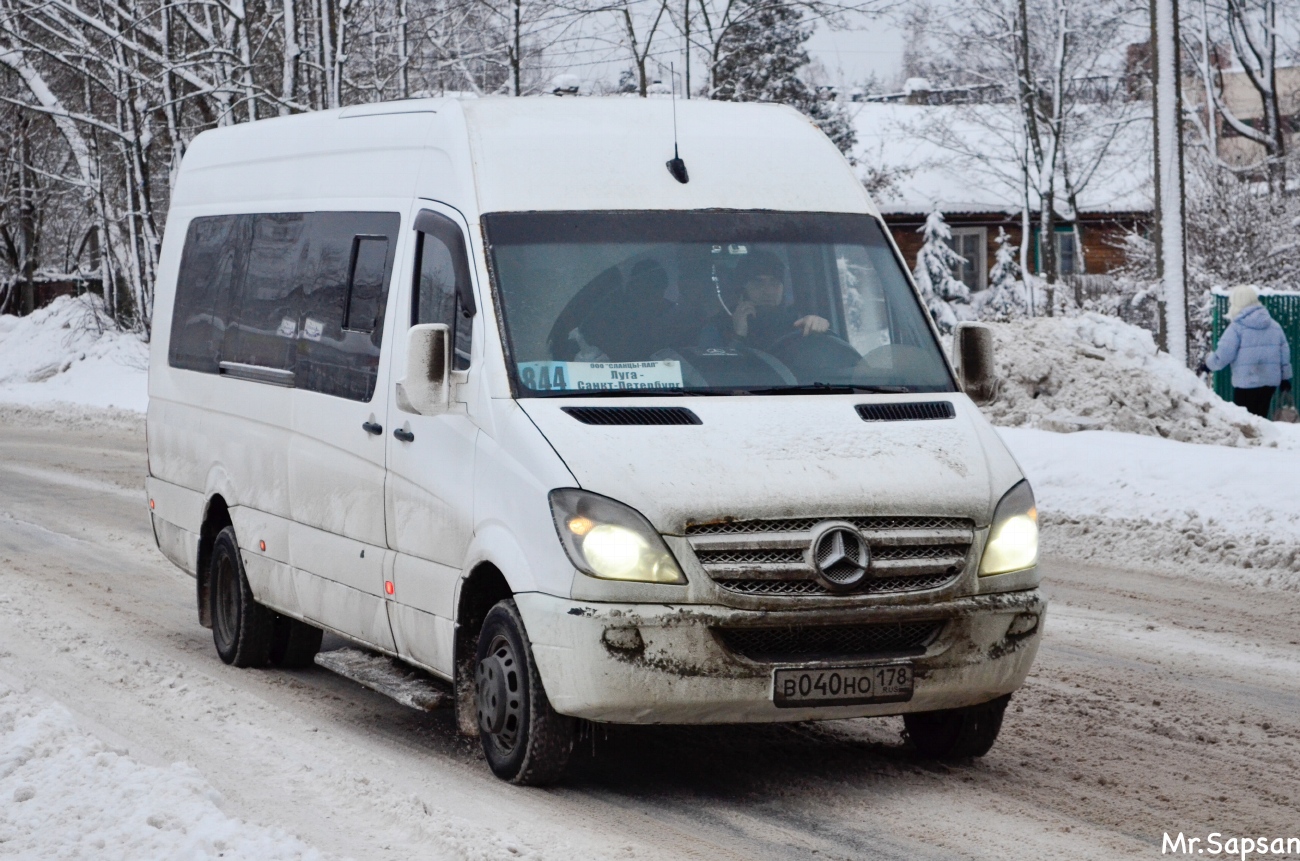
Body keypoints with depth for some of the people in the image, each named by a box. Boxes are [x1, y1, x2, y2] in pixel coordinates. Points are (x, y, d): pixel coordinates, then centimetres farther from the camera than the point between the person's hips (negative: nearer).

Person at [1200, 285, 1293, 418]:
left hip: (1246, 382, -6)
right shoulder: (1274, 325, 12)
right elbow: (1284, 352, 14)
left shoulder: (1236, 327, -9)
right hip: (1271, 382, 6)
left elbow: (1222, 356, -11)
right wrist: (1285, 377, 23)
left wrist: (1207, 364, 7)